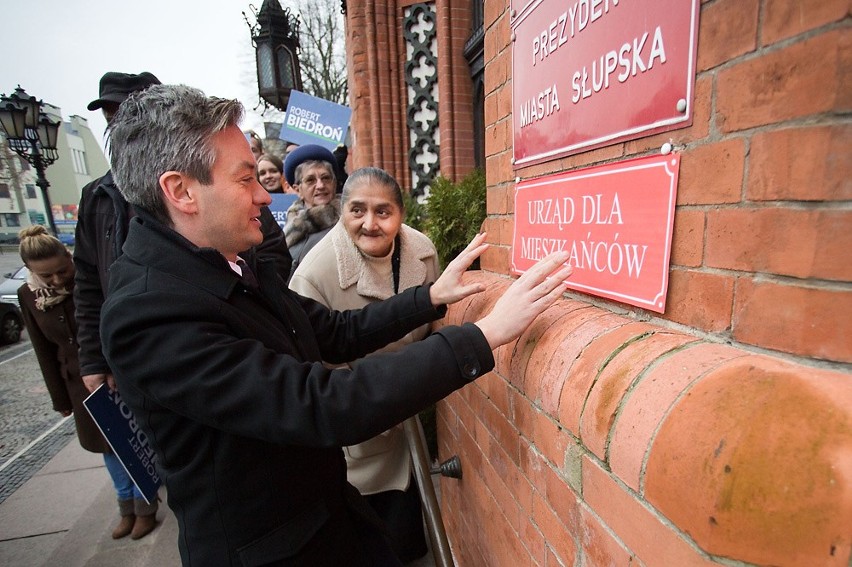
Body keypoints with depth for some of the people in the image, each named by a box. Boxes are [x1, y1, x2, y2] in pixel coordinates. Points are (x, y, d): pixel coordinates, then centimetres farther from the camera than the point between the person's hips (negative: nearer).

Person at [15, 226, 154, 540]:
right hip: (81, 383, 5)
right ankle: (126, 507, 34)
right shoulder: (28, 295, -3)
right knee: (107, 445, 17)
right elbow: (45, 352, 5)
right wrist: (60, 398, 9)